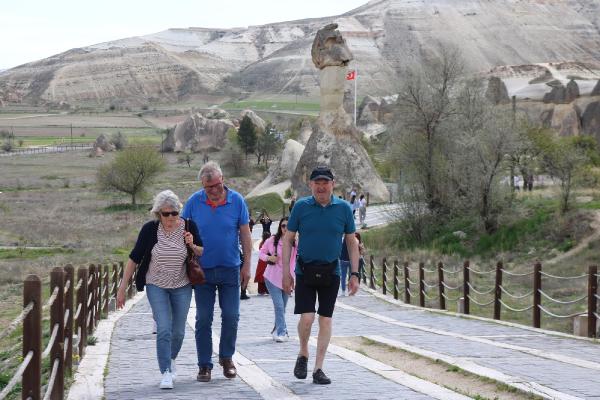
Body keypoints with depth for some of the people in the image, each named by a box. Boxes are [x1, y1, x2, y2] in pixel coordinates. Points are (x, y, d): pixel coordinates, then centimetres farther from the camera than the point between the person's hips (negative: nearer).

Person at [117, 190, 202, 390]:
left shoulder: (188, 227, -10)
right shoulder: (150, 229, -14)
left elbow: (203, 254, 4)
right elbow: (134, 259, -8)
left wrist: (192, 246, -19)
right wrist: (122, 289, -8)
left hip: (182, 286, 2)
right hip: (156, 286, -2)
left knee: (178, 331, 11)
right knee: (164, 329, -14)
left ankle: (171, 360, 39)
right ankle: (166, 373, -11)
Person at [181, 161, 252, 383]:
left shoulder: (236, 200, -3)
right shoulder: (194, 202, -3)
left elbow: (245, 234, 3)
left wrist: (247, 265, 1)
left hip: (230, 268, 0)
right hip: (202, 269, 0)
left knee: (231, 316, 3)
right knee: (203, 319, 3)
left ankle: (226, 357, 22)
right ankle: (204, 365, 11)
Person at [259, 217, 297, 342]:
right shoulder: (272, 240, -4)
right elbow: (261, 252, 5)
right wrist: (268, 258, -12)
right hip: (272, 278, -2)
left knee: (282, 307, 13)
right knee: (279, 305, -12)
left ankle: (278, 331, 30)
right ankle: (282, 332, -8)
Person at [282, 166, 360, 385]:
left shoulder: (343, 208, 1)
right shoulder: (301, 206, -2)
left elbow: (352, 243, 8)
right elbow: (288, 240, 3)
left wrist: (354, 274, 2)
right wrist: (286, 273, -2)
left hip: (331, 272, 1)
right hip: (305, 271, -1)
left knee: (326, 319, 2)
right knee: (307, 318, -11)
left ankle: (318, 368, 10)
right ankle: (303, 354, 17)